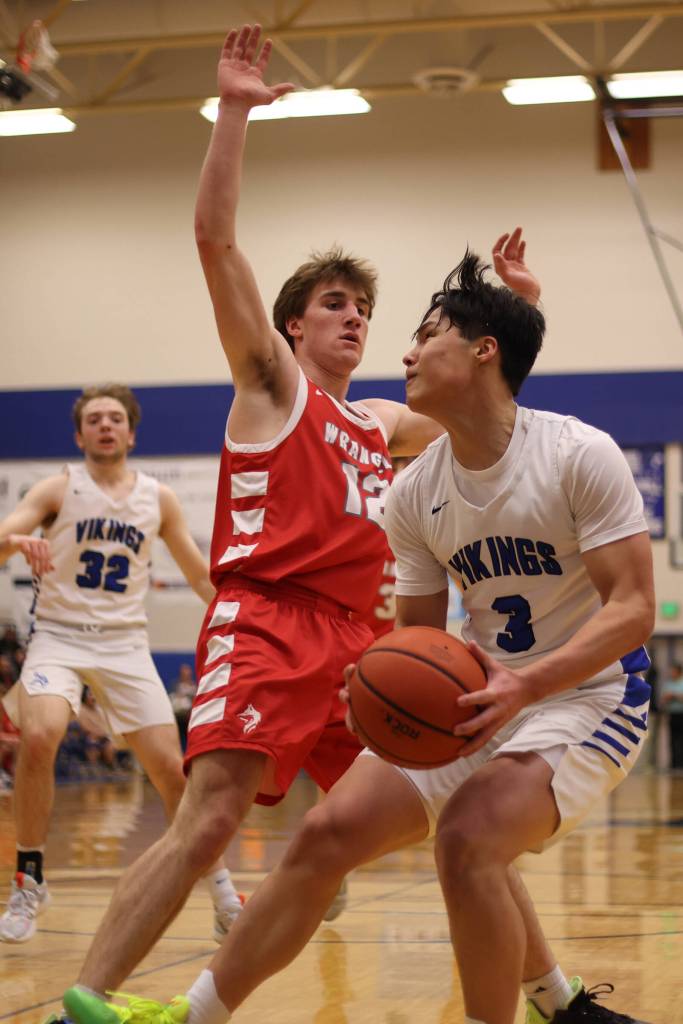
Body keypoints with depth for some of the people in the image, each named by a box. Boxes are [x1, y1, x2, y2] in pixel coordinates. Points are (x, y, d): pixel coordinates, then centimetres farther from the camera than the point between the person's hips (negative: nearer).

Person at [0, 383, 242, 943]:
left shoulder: (159, 499, 7)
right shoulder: (58, 489, 0)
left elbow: (200, 574, 15)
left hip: (124, 643, 2)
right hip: (59, 635, -2)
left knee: (172, 767, -2)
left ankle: (224, 897, 14)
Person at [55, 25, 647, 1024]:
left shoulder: (382, 425, 27)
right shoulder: (271, 380, 9)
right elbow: (215, 238, -1)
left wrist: (515, 306, 34)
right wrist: (235, 109, -3)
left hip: (355, 641, 7)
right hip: (267, 623, -7)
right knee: (208, 819, -22)